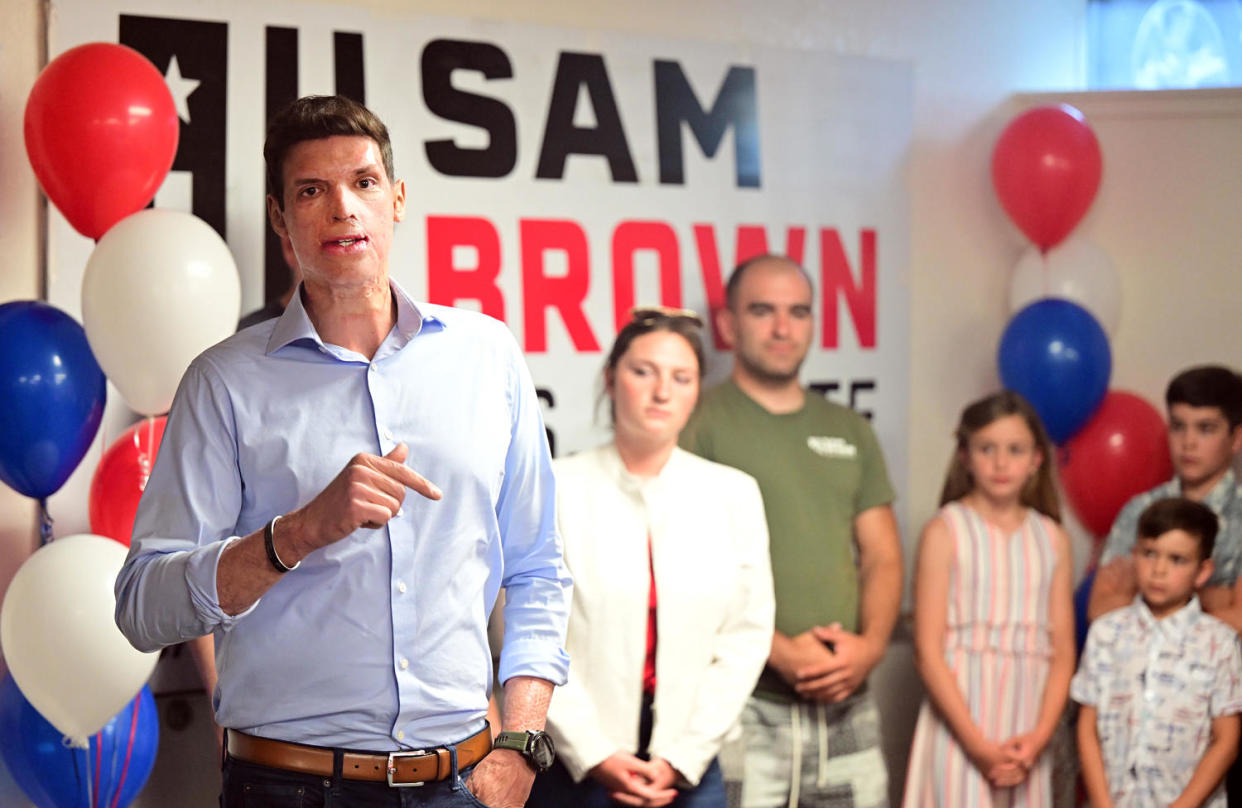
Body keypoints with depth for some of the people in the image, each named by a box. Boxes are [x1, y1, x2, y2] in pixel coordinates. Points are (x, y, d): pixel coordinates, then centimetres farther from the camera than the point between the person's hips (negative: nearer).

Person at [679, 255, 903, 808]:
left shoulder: (851, 432, 18)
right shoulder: (700, 424, -2)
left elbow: (883, 557, 16)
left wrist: (870, 644, -3)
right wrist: (778, 650, -15)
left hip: (847, 704, 6)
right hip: (741, 698, -5)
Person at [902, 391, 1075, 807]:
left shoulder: (1052, 539, 9)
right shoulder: (945, 531, -2)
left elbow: (1062, 651, 7)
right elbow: (928, 649, -7)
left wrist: (1040, 735, -7)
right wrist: (977, 742, -12)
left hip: (1028, 737, 4)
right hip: (960, 728, -4)